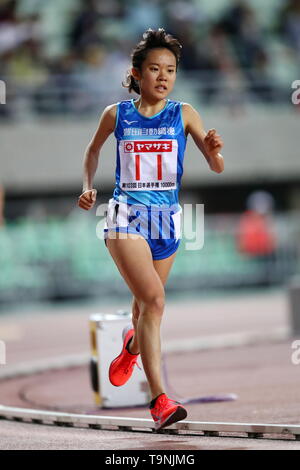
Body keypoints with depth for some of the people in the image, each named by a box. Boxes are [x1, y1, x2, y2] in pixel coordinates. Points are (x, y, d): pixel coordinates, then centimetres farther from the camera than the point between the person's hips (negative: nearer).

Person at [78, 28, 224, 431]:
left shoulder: (183, 114, -2)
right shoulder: (116, 115, -1)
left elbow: (217, 167, -9)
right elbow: (93, 150, 19)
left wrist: (214, 151, -31)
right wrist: (88, 186, 5)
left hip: (167, 219, 3)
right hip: (126, 216, -3)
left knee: (146, 303, 19)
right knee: (154, 299, -22)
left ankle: (132, 344, 56)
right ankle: (159, 399, -24)